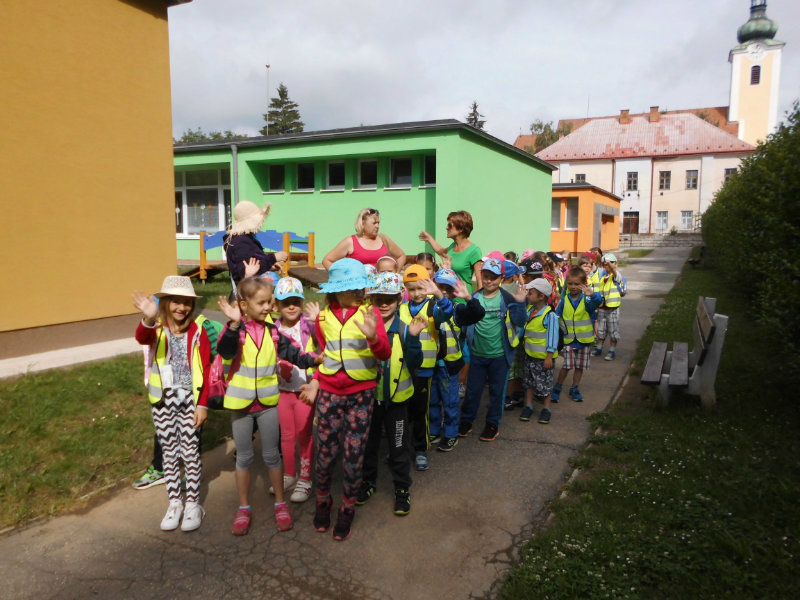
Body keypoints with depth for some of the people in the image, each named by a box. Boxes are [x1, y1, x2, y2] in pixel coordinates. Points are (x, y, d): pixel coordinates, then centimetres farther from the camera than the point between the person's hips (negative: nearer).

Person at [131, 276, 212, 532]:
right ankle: (174, 503, 27)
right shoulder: (157, 330, -5)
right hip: (163, 400, 1)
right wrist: (149, 319, -53)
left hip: (190, 399, -1)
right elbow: (141, 338, -31)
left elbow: (206, 370, -4)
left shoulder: (197, 331, -5)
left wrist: (203, 404, -7)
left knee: (190, 452, 7)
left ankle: (193, 504, 21)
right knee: (169, 452, 13)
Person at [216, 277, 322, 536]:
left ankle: (280, 504, 27)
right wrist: (234, 324, -46)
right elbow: (226, 351, -32)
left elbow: (292, 353, 4)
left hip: (268, 402, 2)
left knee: (272, 455, 12)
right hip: (241, 402, -2)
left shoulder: (272, 331, 0)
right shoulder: (235, 330, -12)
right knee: (244, 456, 12)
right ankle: (243, 508, 27)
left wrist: (314, 359, -12)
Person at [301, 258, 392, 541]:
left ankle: (347, 509, 25)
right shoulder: (324, 317, 3)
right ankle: (322, 501, 34)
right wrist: (316, 381, 3)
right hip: (329, 393, 2)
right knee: (325, 451, 9)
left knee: (355, 454, 5)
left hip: (361, 394, -2)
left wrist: (372, 336, -34)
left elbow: (385, 354, -15)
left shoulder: (369, 313, -6)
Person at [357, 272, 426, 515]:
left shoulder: (404, 329, -8)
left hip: (396, 398, -1)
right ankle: (368, 481, 40)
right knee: (367, 442, 18)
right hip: (368, 395, 2)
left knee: (398, 446, 11)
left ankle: (402, 489, 29)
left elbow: (415, 364, -12)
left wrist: (413, 338, -26)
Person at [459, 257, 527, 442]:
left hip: (499, 355, -1)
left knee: (496, 390, 11)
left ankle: (493, 423, 27)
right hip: (477, 354, 2)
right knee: (472, 389, 12)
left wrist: (520, 303, -24)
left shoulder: (507, 298, -7)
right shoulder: (474, 298, -2)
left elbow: (519, 322, -11)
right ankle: (466, 420, 29)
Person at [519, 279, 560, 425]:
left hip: (544, 356, -7)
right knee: (529, 381, 15)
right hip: (530, 354, 7)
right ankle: (528, 406, 27)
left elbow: (553, 337, -17)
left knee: (544, 383, 6)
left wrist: (549, 357, -17)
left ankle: (546, 409, 22)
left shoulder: (549, 315, -19)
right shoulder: (530, 311, 2)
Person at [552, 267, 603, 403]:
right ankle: (557, 388, 15)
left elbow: (597, 302, -31)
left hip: (585, 340, 1)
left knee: (580, 366, 13)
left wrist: (592, 294, -53)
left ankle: (574, 389, 31)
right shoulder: (564, 301, -5)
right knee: (567, 365, -5)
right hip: (568, 340, -1)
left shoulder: (587, 299, -9)